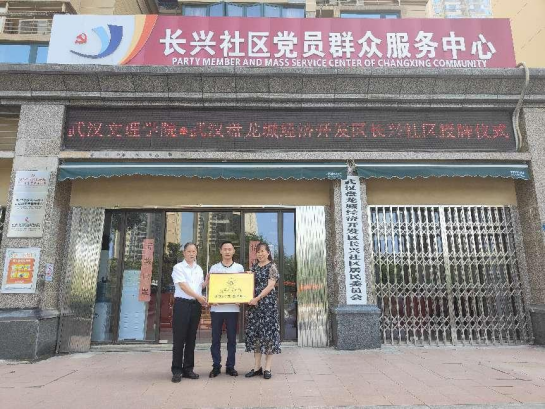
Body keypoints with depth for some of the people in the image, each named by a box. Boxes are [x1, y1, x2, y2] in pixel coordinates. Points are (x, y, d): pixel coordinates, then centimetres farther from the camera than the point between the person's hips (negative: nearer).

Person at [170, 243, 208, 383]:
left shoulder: (199, 269, 15)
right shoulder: (178, 267, -2)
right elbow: (183, 286, -11)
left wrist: (207, 281, 0)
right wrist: (198, 297, -17)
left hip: (196, 305, 5)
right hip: (182, 303, -5)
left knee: (191, 338, 9)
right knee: (179, 338, -2)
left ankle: (188, 369, 18)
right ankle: (177, 370, 6)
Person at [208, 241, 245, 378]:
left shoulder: (239, 268, 7)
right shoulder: (214, 268, 7)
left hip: (233, 308, 0)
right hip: (217, 307, 0)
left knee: (232, 338, 6)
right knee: (216, 338, 5)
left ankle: (230, 366, 17)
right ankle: (216, 366, 16)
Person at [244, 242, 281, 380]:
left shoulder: (272, 266, -2)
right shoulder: (254, 267, 14)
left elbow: (270, 286, -11)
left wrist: (258, 298, -18)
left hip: (268, 302, -5)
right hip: (254, 303, 5)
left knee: (268, 332, -3)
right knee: (254, 332, 6)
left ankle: (267, 368, 5)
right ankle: (257, 367, 15)